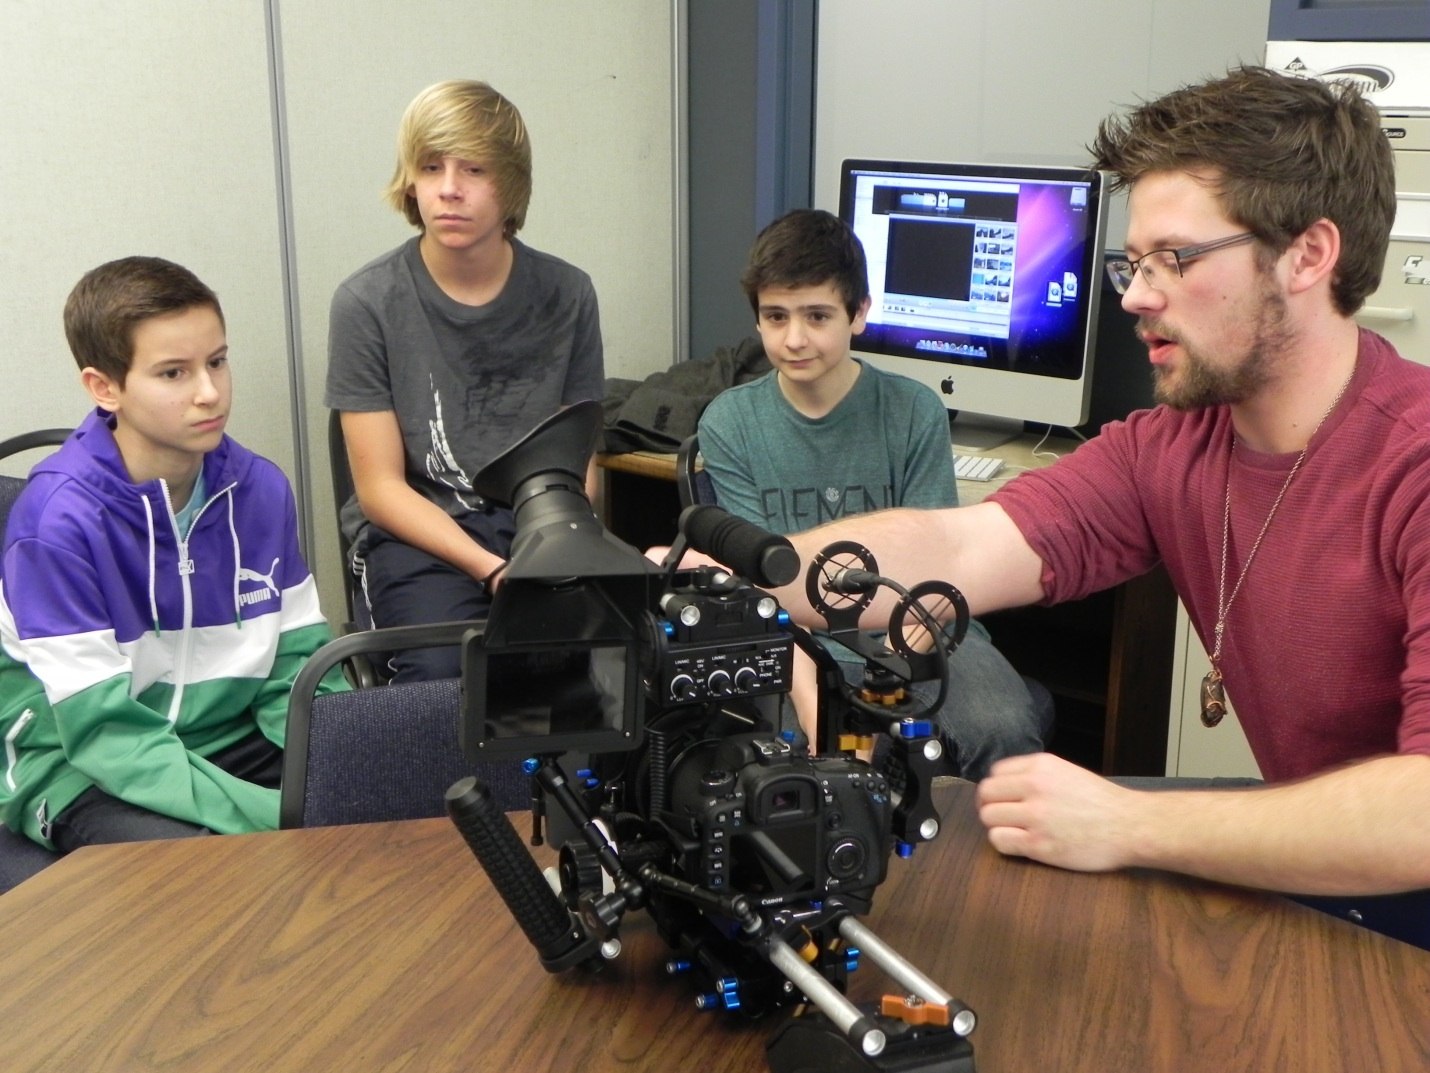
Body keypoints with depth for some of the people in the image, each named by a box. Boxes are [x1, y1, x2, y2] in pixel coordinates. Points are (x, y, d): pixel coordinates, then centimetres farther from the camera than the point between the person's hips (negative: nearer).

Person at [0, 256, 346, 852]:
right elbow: (106, 734, -21)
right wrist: (277, 815, -30)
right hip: (83, 774, -5)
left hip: (231, 743, 5)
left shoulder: (260, 489, -3)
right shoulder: (59, 520, -19)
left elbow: (296, 669, 1)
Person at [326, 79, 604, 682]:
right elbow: (380, 489, -4)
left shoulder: (565, 296, 4)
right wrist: (492, 570, -18)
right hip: (417, 535, -2)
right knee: (445, 670, -31)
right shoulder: (367, 303, -4)